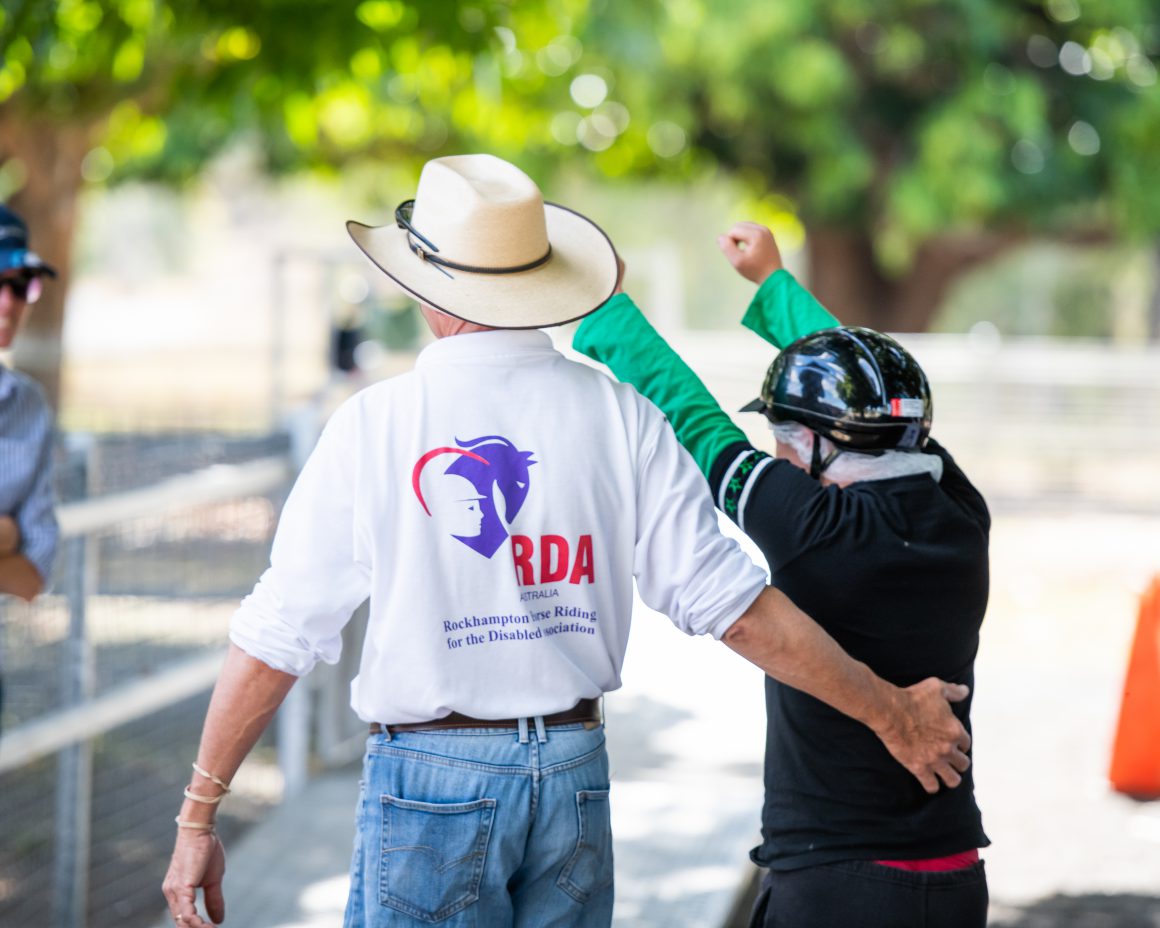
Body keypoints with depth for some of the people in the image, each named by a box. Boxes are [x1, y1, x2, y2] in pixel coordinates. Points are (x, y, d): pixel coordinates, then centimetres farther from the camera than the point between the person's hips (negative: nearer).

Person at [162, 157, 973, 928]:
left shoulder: (374, 425, -6)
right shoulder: (621, 416, -1)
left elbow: (277, 636, -5)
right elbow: (727, 598, -3)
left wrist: (197, 818, 2)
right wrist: (889, 712, 7)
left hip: (431, 774, -3)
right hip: (575, 775, 3)